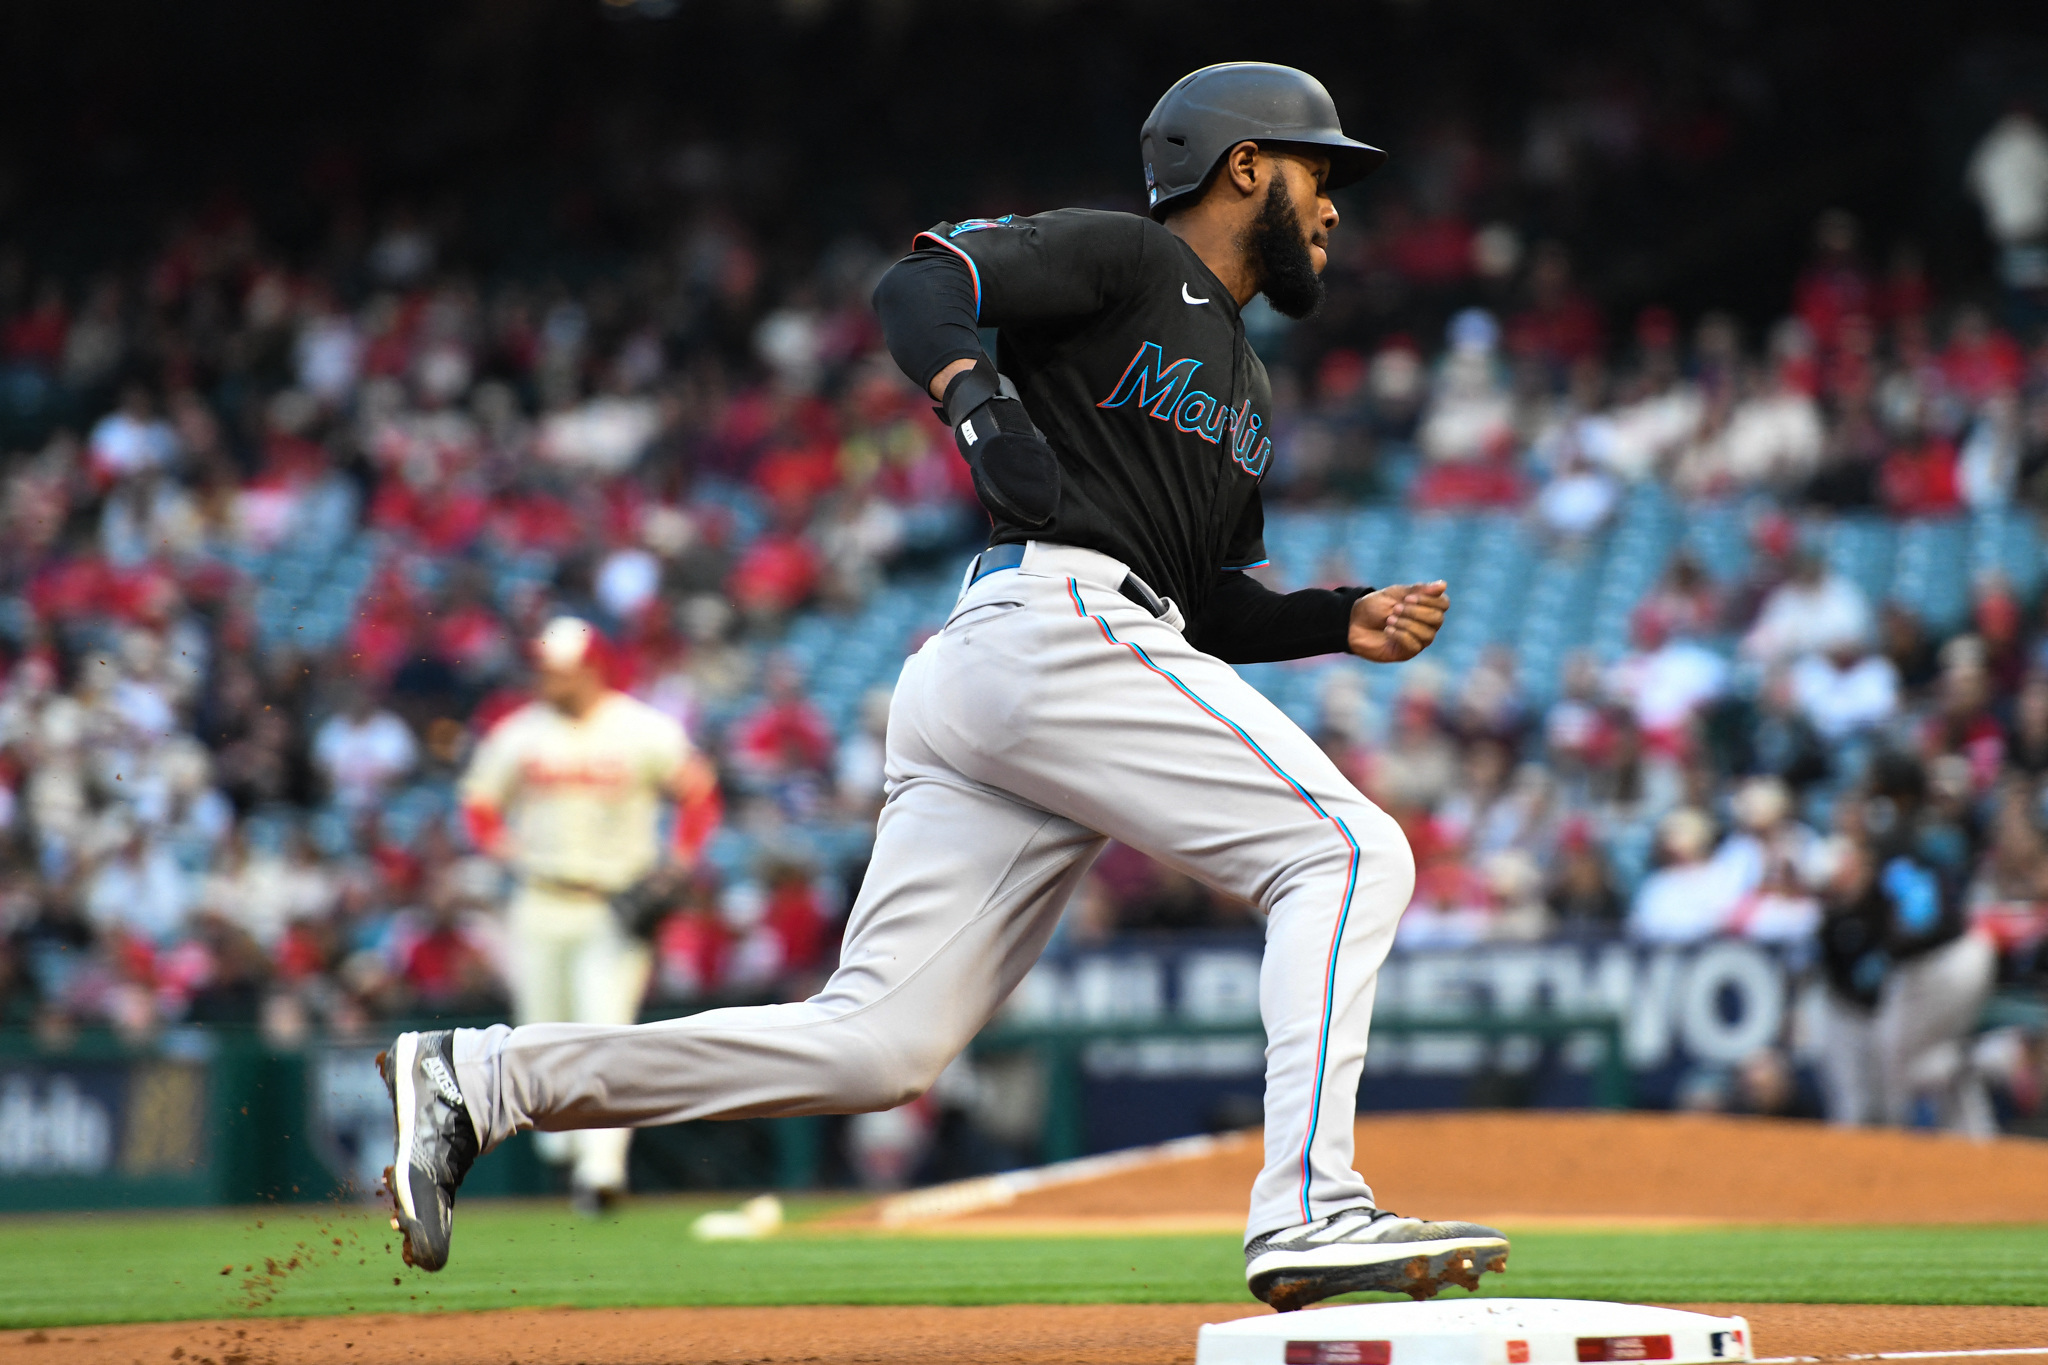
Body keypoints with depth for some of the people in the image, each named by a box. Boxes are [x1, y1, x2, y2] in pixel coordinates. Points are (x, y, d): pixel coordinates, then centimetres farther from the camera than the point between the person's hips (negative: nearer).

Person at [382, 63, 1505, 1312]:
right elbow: (917, 289, -9)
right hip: (1061, 617, -9)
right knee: (1348, 849, -13)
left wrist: (1347, 622, 14)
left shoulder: (1246, 397, 32)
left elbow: (1209, 609, 30)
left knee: (873, 1048, -2)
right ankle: (1309, 1212, -22)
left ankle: (481, 1080, -1)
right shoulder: (1123, 257, 5)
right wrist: (976, 399, -28)